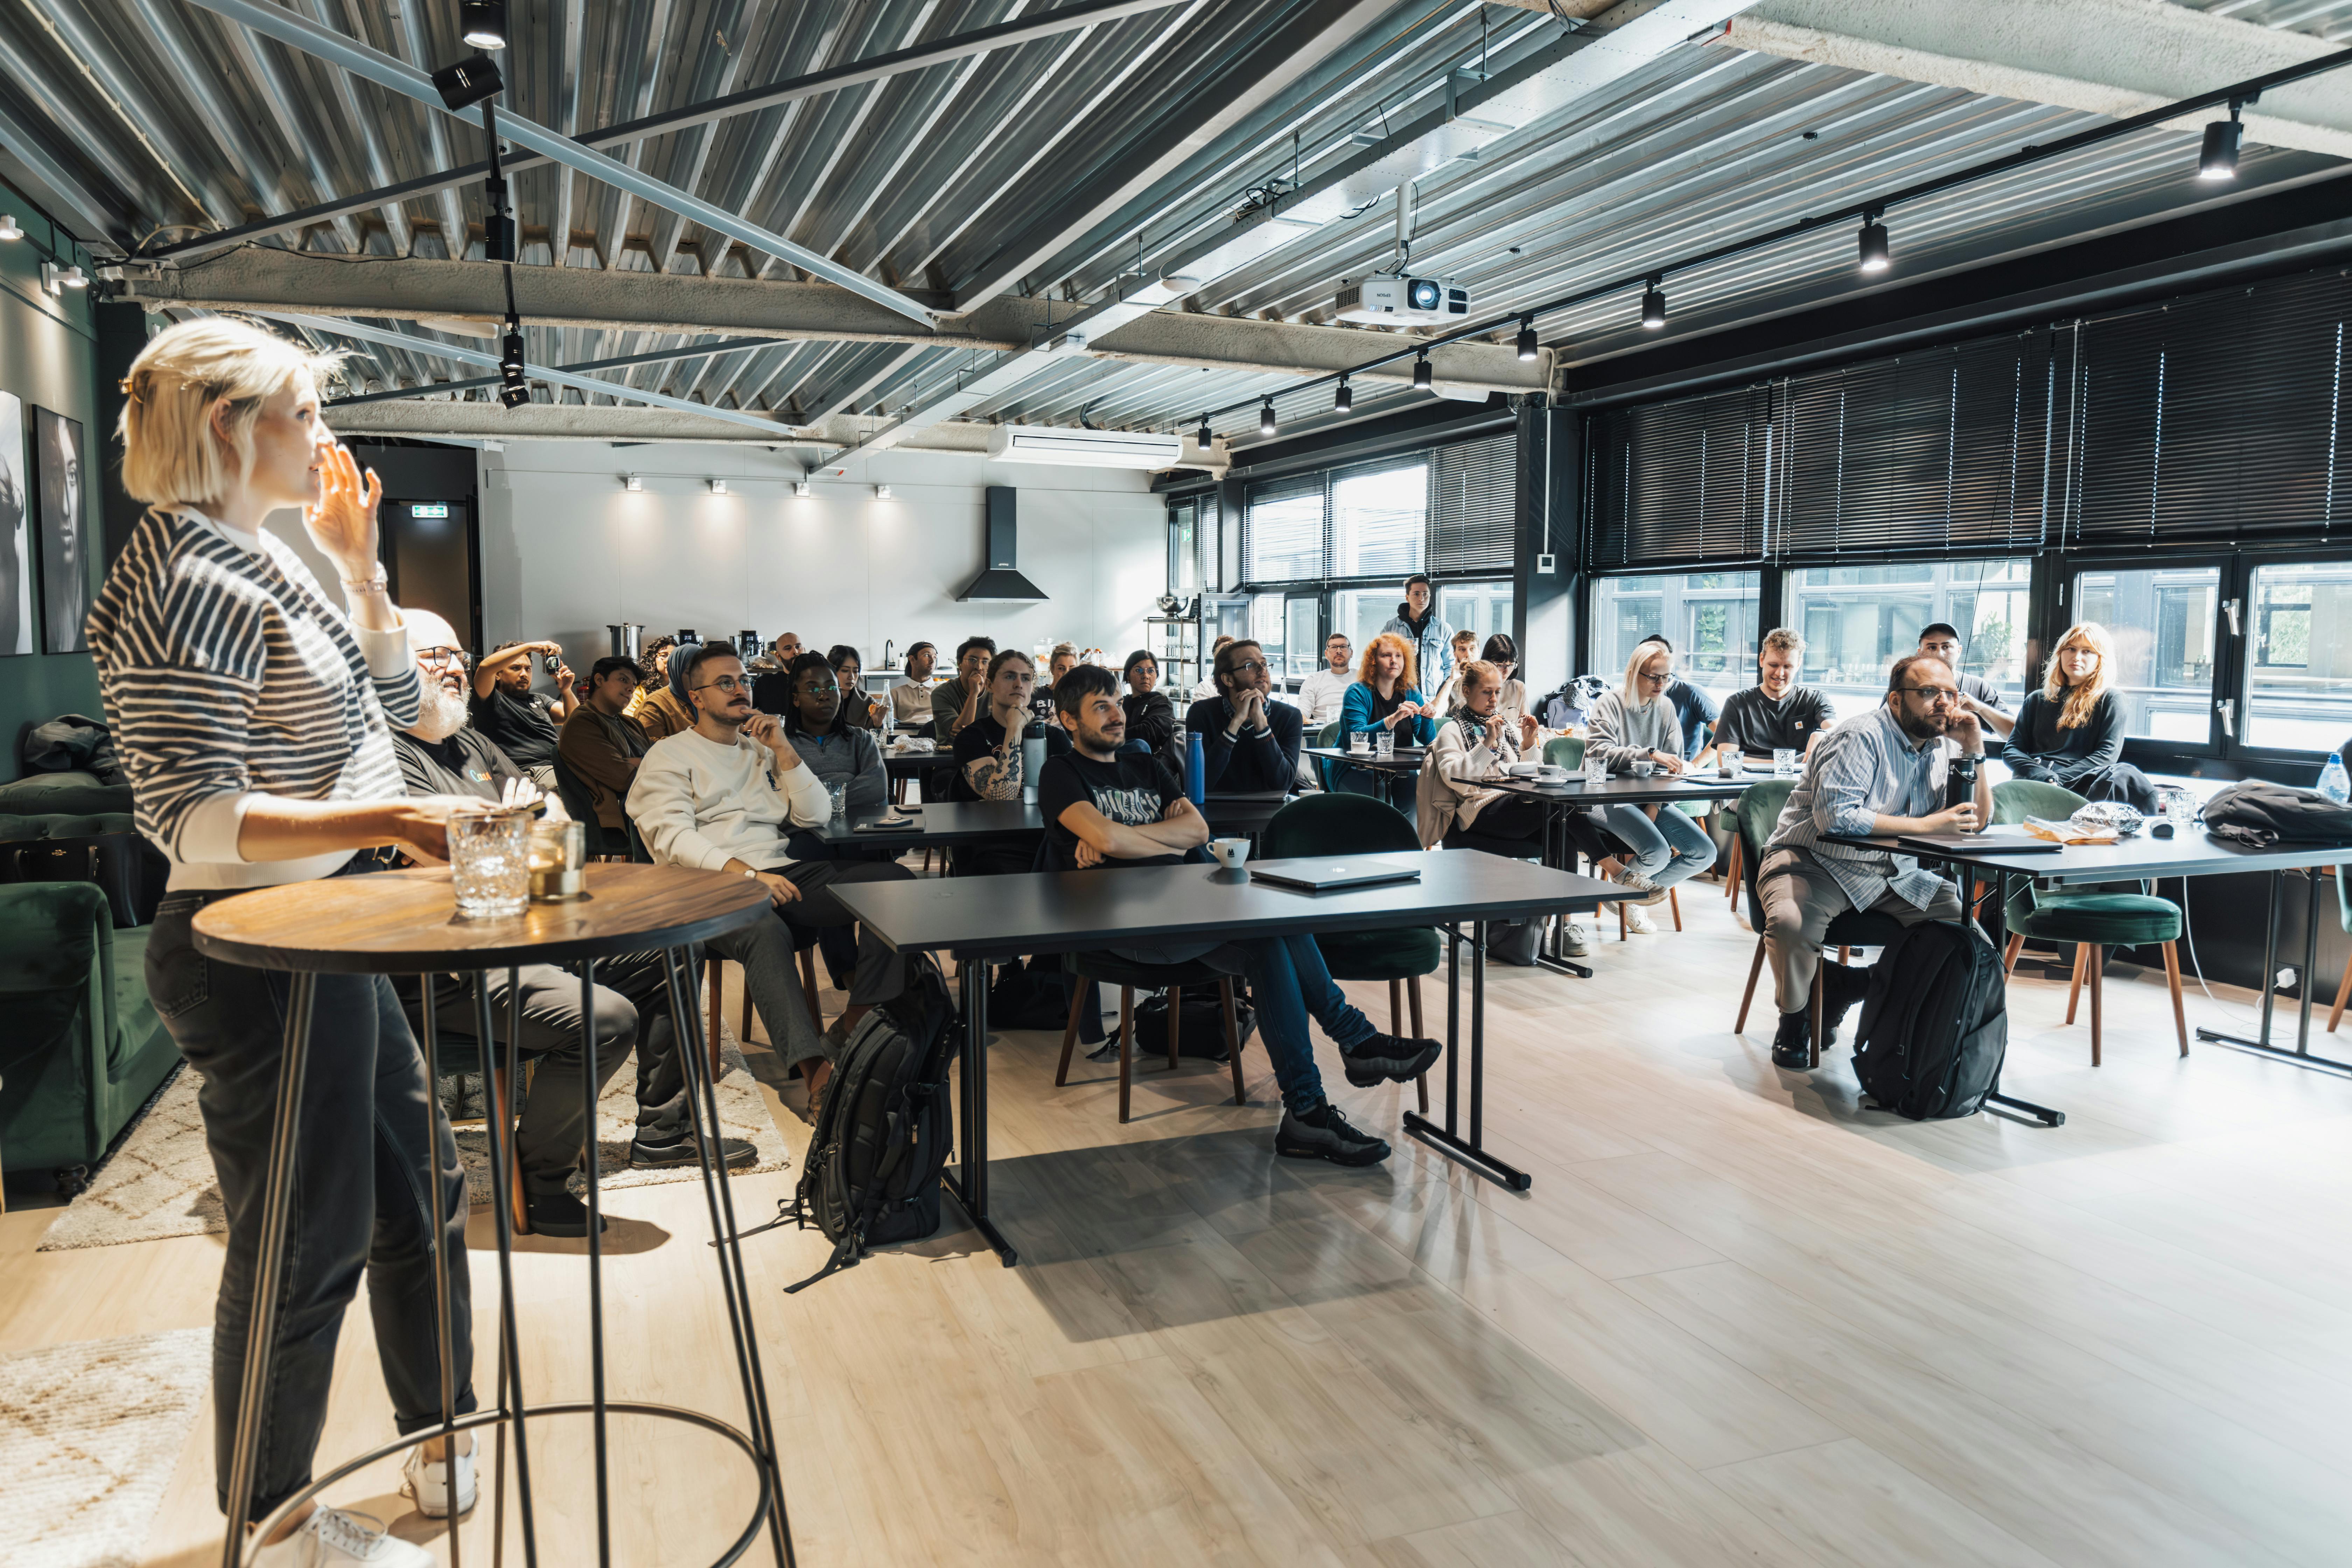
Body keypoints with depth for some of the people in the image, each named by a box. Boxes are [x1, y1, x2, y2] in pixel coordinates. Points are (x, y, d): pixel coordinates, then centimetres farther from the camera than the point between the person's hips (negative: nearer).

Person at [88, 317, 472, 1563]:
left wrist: (358, 562, 10)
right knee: (307, 1240, 3)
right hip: (256, 956, -10)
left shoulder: (253, 564, 13)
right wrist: (385, 823, -32)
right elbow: (191, 817, -23)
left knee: (420, 1192, 19)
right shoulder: (185, 584, -18)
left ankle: (445, 1449, 37)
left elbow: (392, 700, 19)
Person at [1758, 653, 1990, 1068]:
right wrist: (1926, 825, -25)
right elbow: (1835, 815, -31)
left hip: (1892, 874, 8)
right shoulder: (1861, 738, -17)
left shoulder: (1937, 747, 8)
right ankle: (1795, 1016, -4)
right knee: (1791, 921, -35)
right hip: (1816, 863, -8)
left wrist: (1974, 751, -3)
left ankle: (1843, 986, 1)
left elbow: (1977, 820, 10)